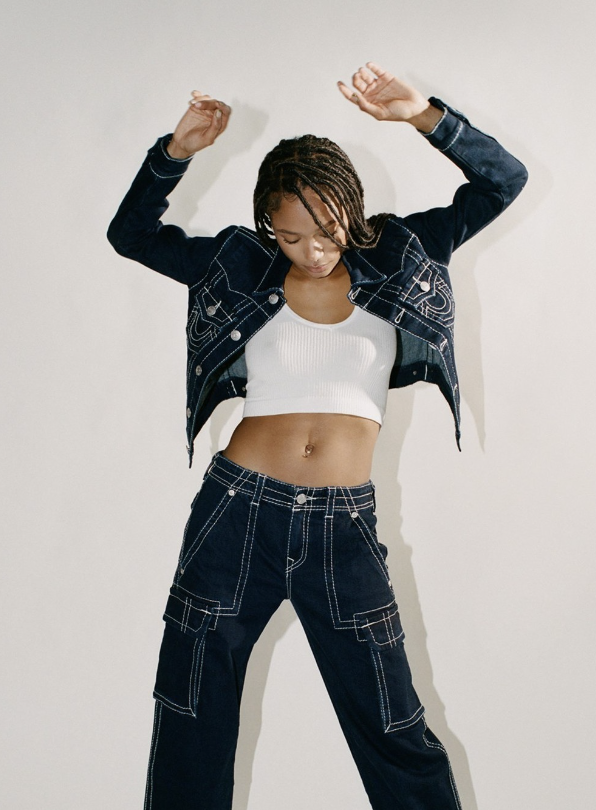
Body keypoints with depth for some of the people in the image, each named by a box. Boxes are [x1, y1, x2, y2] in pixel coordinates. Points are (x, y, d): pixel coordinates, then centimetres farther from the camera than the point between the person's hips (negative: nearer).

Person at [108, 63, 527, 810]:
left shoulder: (392, 256, 4)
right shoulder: (241, 267, 4)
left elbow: (502, 181, 1)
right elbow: (130, 233, 8)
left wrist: (424, 115, -14)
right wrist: (176, 150, -7)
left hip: (343, 524, 0)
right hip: (239, 512, 1)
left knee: (396, 734, 8)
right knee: (193, 727, 12)